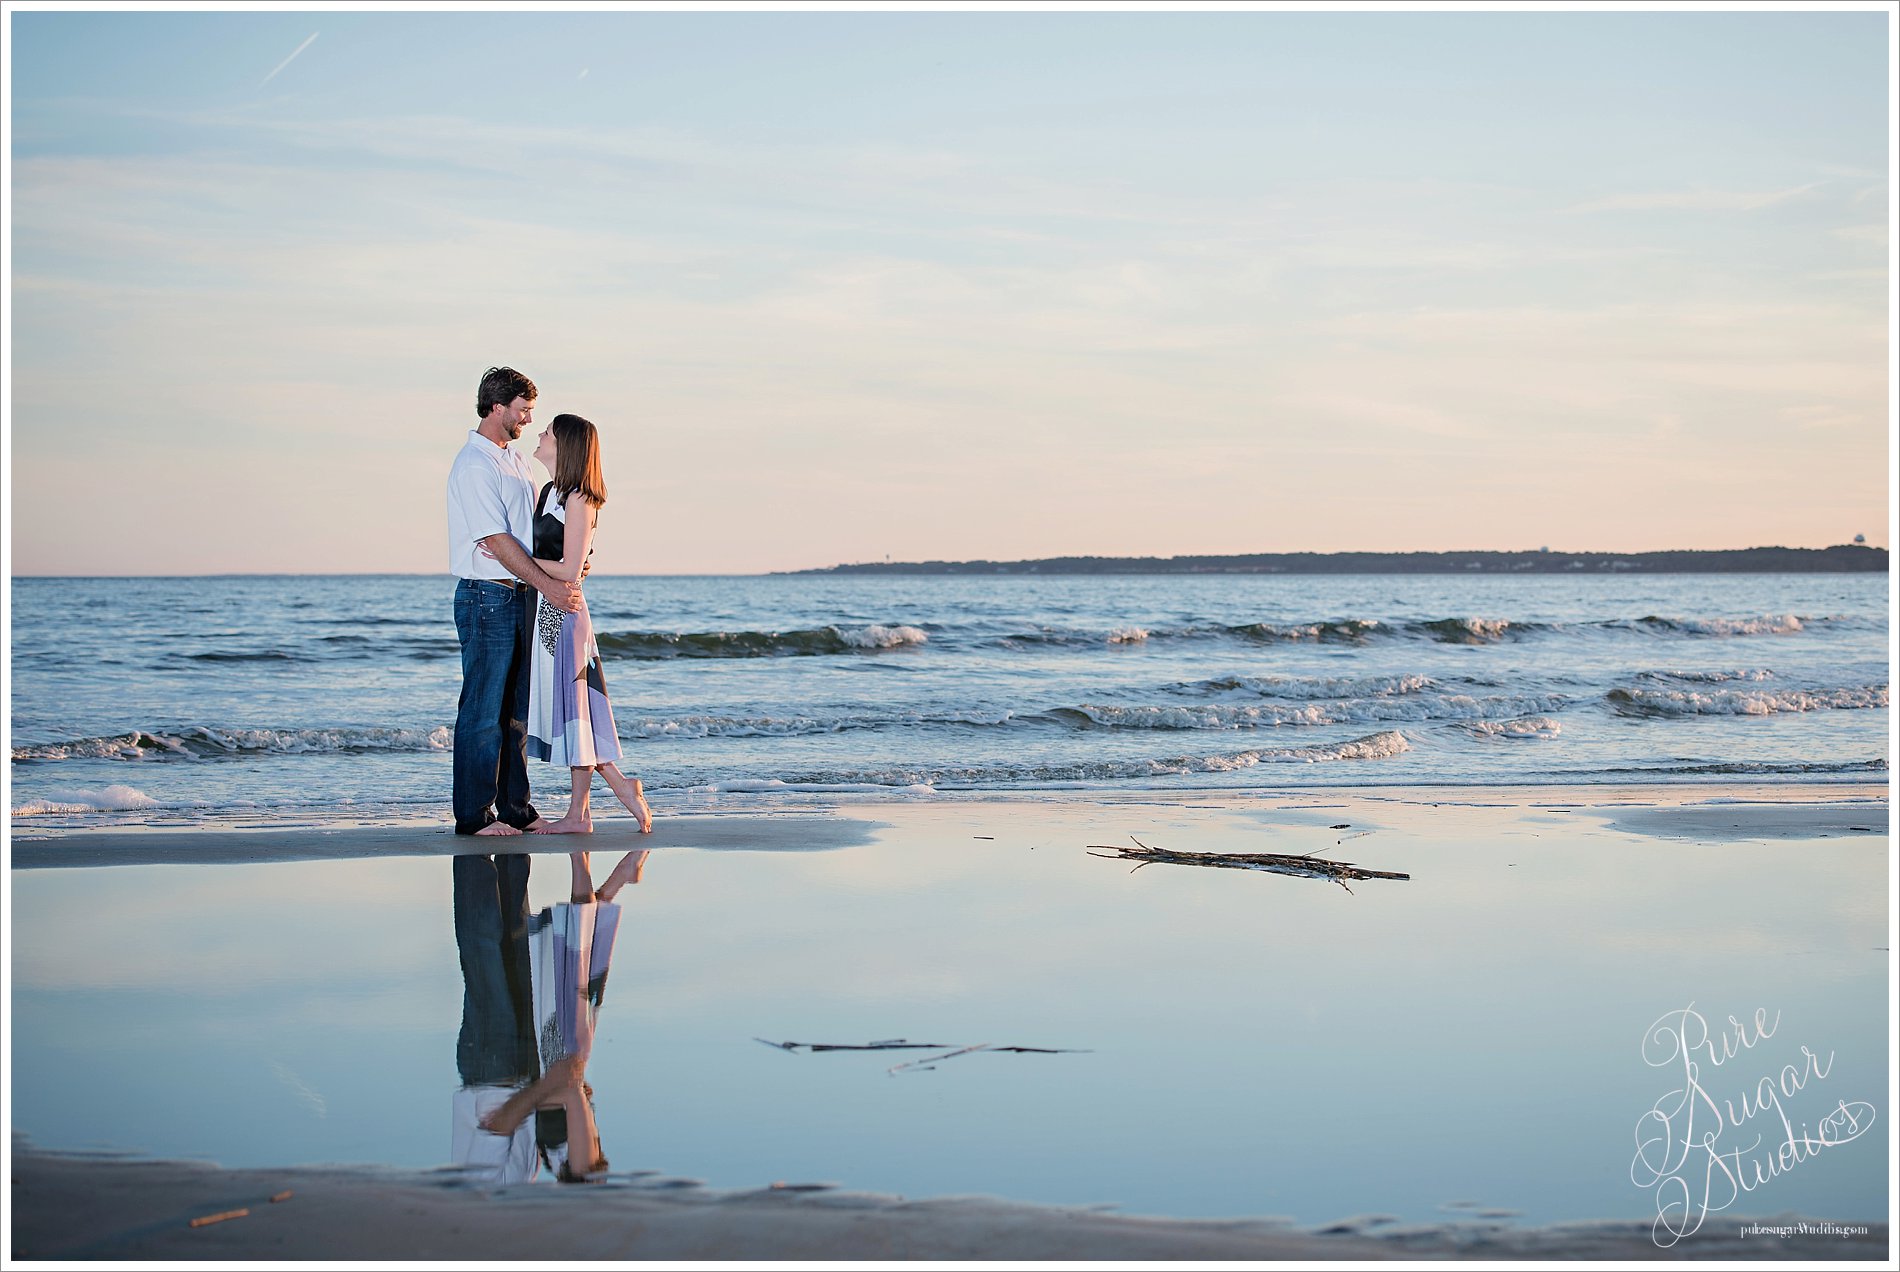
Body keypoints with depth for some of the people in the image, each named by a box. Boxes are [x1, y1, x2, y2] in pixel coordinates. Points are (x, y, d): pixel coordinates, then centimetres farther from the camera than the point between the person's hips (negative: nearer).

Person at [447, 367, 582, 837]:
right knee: (483, 710, -4)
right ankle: (473, 815, 1)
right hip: (487, 598, -9)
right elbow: (497, 541, -19)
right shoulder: (473, 466, -13)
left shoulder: (513, 460, 17)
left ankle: (515, 808, 17)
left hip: (521, 596, 9)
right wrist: (547, 585, -21)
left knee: (516, 709, 11)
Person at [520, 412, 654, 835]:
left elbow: (569, 570, -16)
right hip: (544, 611, 9)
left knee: (570, 704, -4)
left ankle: (578, 813, 3)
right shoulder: (548, 492, 13)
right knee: (562, 708, 11)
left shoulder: (578, 499, -13)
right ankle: (619, 783, 17)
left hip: (563, 613, -9)